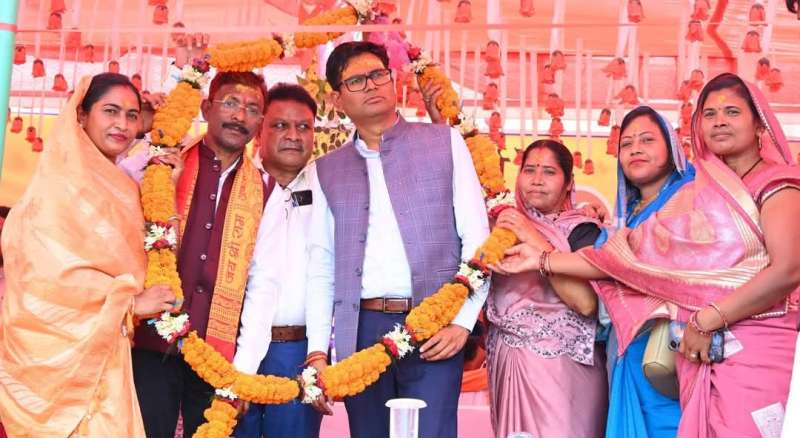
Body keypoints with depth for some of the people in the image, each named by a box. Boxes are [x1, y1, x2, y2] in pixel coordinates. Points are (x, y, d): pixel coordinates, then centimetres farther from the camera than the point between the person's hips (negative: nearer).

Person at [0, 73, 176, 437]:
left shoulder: (118, 185, 10)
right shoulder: (61, 181, -14)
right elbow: (52, 274, -21)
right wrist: (132, 302, -12)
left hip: (102, 350, 7)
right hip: (59, 350, -7)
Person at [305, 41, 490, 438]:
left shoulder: (444, 142, 6)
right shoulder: (328, 170, 12)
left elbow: (477, 239, 1)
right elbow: (321, 264, 9)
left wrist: (463, 320, -7)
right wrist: (317, 350, 2)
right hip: (361, 329, 3)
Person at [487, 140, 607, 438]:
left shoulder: (581, 231, -5)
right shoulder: (507, 225, 9)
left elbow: (587, 303, -20)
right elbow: (486, 294, 7)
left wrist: (537, 243, -19)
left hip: (561, 366, -4)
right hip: (507, 363, 4)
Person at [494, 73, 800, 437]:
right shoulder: (698, 195, 15)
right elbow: (626, 255, 9)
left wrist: (706, 321, -13)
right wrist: (542, 260, 6)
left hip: (760, 353, -4)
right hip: (707, 354, 5)